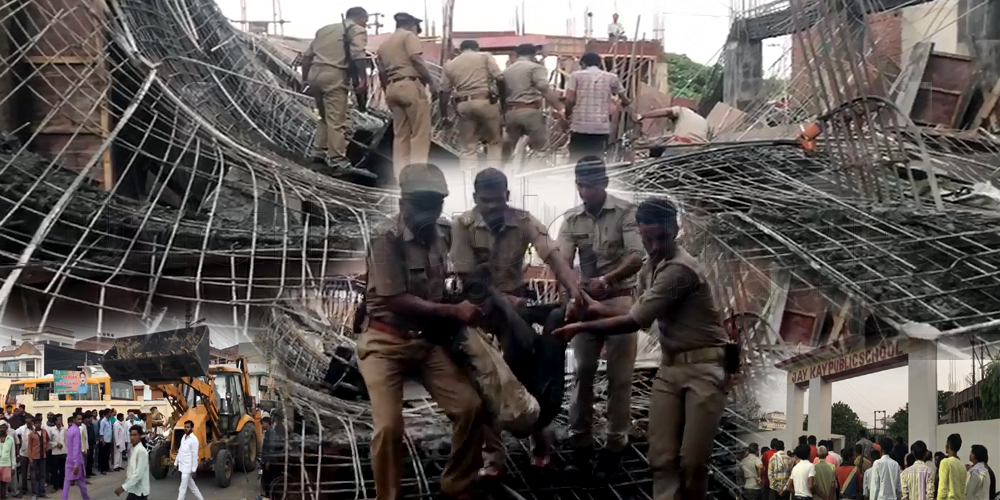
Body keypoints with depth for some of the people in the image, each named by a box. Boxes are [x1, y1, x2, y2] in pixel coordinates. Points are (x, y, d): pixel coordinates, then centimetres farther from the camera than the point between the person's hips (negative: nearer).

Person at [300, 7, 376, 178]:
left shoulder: (324, 29, 27)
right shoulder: (356, 29, 6)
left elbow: (307, 56, 24)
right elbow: (358, 55, -14)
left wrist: (305, 79, 29)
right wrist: (363, 80, -18)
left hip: (315, 73, 7)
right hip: (334, 75, -7)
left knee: (325, 117, 22)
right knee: (337, 120, -8)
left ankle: (319, 152, 21)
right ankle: (337, 162, -11)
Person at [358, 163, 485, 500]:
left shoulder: (438, 237, 4)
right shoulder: (385, 238, -18)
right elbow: (396, 301, -22)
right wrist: (453, 312, -21)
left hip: (427, 340, 6)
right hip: (386, 343, -6)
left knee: (470, 407, -5)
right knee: (389, 425, -18)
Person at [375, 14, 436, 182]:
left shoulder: (384, 44, 24)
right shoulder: (408, 36, 3)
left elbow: (381, 73, 20)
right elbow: (416, 59, -11)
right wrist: (431, 82, -11)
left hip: (392, 88, 7)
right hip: (410, 85, -7)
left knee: (400, 135, 8)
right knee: (420, 132, -7)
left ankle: (401, 176, 4)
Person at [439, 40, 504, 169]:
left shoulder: (449, 65, 16)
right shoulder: (485, 56, 9)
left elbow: (444, 92, 12)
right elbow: (499, 78, -2)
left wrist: (444, 115, 15)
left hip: (463, 105, 2)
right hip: (485, 101, -2)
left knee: (467, 146, 9)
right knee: (495, 141, 12)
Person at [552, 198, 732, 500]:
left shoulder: (680, 269, -21)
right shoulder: (648, 269, 10)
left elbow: (635, 322, -21)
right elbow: (642, 317, 13)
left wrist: (582, 327, -13)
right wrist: (600, 309, 2)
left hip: (704, 367, -8)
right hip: (670, 366, 8)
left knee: (692, 460, -8)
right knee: (661, 457, 0)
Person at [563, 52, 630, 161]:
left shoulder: (576, 75, 5)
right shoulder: (611, 77, 10)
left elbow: (570, 100, -4)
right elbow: (625, 101, 14)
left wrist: (567, 115, 13)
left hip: (580, 126, -1)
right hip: (602, 127, 1)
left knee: (576, 161, 5)